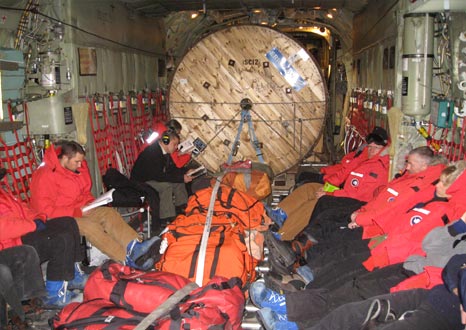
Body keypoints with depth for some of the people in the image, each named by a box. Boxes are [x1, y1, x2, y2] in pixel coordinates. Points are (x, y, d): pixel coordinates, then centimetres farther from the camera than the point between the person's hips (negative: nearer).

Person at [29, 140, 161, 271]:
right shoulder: (44, 176, -15)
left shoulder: (78, 167, 7)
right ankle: (128, 259, -39)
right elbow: (45, 210, -19)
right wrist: (77, 212, -20)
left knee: (109, 213, -21)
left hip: (80, 210, 7)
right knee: (90, 226, -33)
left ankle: (136, 246, -42)